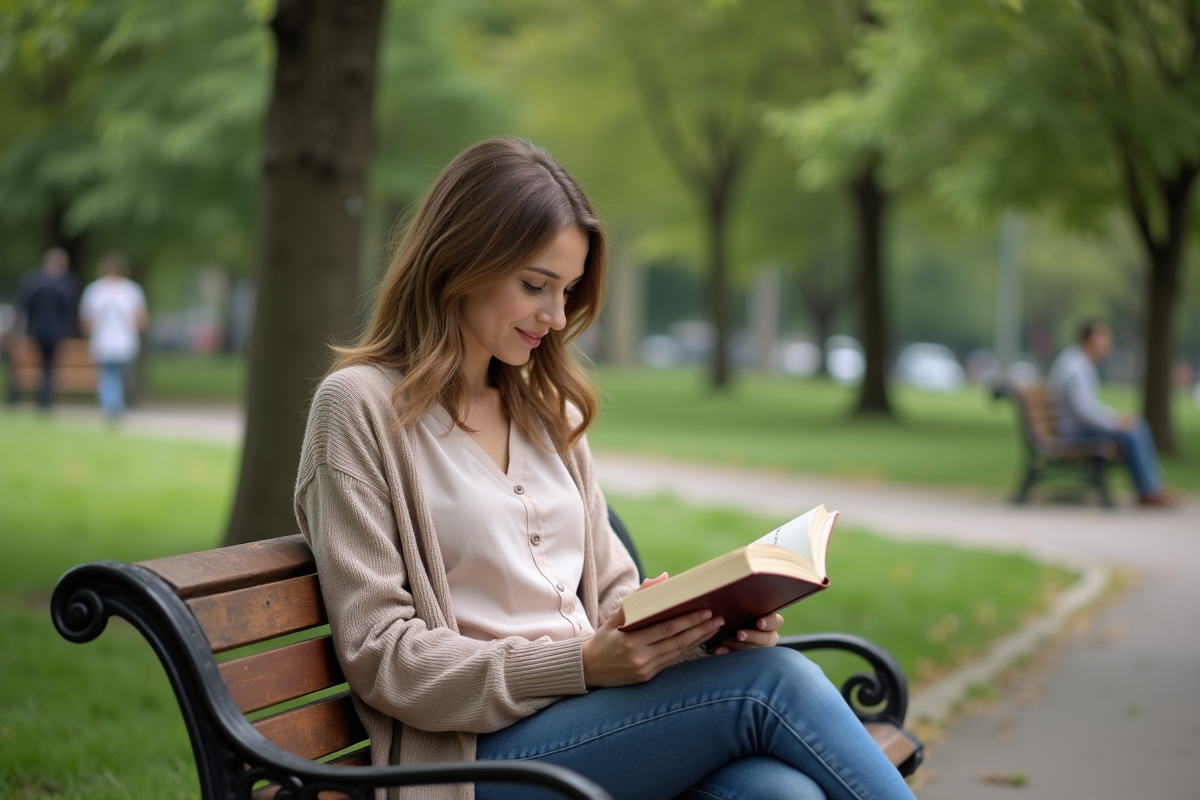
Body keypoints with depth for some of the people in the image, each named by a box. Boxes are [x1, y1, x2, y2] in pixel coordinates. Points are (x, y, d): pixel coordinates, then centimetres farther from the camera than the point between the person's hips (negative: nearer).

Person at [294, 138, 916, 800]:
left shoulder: (548, 411, 20)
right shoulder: (360, 405, -1)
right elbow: (380, 653, -7)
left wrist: (701, 626, -3)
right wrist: (583, 664, -17)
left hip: (594, 712, 6)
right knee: (772, 680, -26)